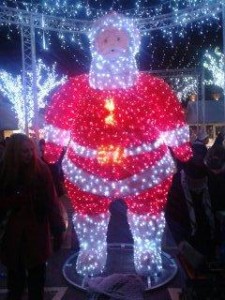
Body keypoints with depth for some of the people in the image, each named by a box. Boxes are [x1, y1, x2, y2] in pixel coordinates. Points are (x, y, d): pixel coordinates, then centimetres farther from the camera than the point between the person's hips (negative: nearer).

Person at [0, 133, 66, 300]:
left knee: (37, 280, 12)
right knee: (15, 279, 14)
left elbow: (51, 201, -9)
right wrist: (14, 198, -19)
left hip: (37, 232, -2)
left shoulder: (41, 169, -10)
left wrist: (58, 230, -10)